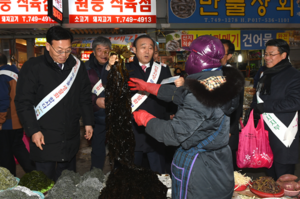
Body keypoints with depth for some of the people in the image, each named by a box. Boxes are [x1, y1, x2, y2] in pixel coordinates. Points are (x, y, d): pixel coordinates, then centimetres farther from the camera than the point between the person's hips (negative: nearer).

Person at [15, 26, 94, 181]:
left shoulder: (76, 66, 3)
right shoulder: (33, 67, -9)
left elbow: (85, 97, 11)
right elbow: (23, 102, -8)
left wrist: (88, 122, 9)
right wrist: (33, 130, -12)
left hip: (71, 138, 4)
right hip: (44, 139, -3)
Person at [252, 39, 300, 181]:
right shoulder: (264, 75, 15)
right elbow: (257, 100, 22)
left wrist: (265, 106, -18)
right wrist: (255, 113, 6)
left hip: (283, 136, -7)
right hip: (265, 132, 7)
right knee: (270, 176, 18)